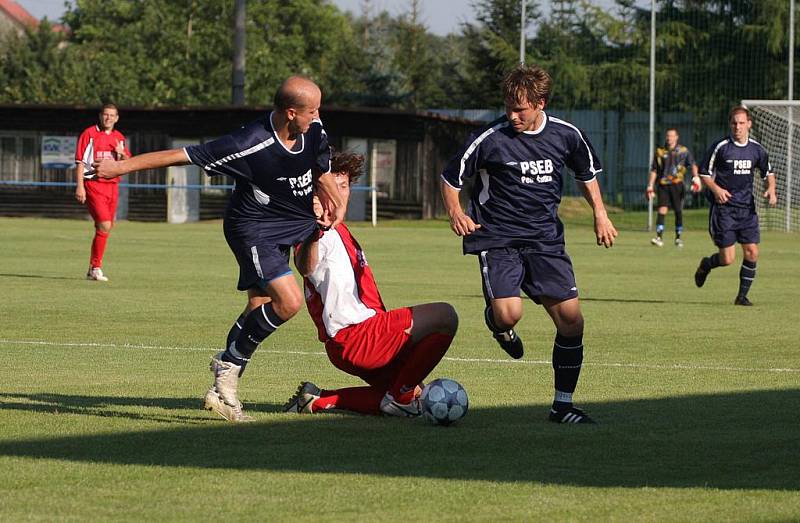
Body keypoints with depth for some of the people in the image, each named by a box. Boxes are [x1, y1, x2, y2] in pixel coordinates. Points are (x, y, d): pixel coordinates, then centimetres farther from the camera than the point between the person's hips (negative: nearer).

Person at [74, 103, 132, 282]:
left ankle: (93, 270, 15)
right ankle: (96, 267, -10)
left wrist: (122, 154, -5)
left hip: (112, 185, 6)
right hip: (93, 185, -6)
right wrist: (79, 186, -13)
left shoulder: (119, 138, 14)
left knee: (104, 228, 6)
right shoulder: (89, 134, -2)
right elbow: (80, 161, -5)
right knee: (104, 225, -17)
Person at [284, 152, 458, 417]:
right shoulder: (323, 235, -12)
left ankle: (319, 400, 12)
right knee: (445, 315, -15)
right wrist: (314, 228, -55)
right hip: (356, 337, -10)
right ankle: (400, 396, -8)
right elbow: (306, 267, -37)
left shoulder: (339, 231, 20)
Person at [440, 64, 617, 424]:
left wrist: (600, 213, 8)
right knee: (509, 313, -24)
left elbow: (586, 174, 21)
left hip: (545, 238, 4)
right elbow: (450, 178, -1)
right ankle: (495, 320, 17)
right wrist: (455, 212, -19)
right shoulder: (490, 138, -11)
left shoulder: (566, 135, 0)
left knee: (571, 319, -5)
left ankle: (563, 405, 8)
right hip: (497, 238, -4)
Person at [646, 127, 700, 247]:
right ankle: (659, 237, -16)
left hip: (677, 184, 0)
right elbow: (654, 170, 13)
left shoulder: (684, 151, 7)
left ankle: (678, 238, 15)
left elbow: (692, 164, 4)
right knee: (662, 210, -12)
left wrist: (695, 177, -14)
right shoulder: (660, 152, 10)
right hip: (663, 184, 0)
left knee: (678, 211, 3)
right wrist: (650, 187, 7)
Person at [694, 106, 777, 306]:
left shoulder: (756, 149, 4)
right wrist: (716, 189, -19)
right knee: (727, 258, -7)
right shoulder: (720, 146, -9)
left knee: (752, 252, -5)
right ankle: (706, 265, 27)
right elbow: (704, 173, -2)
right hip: (723, 207, -4)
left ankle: (742, 295, 10)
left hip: (747, 208, 4)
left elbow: (768, 172, 20)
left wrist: (771, 189, 0)